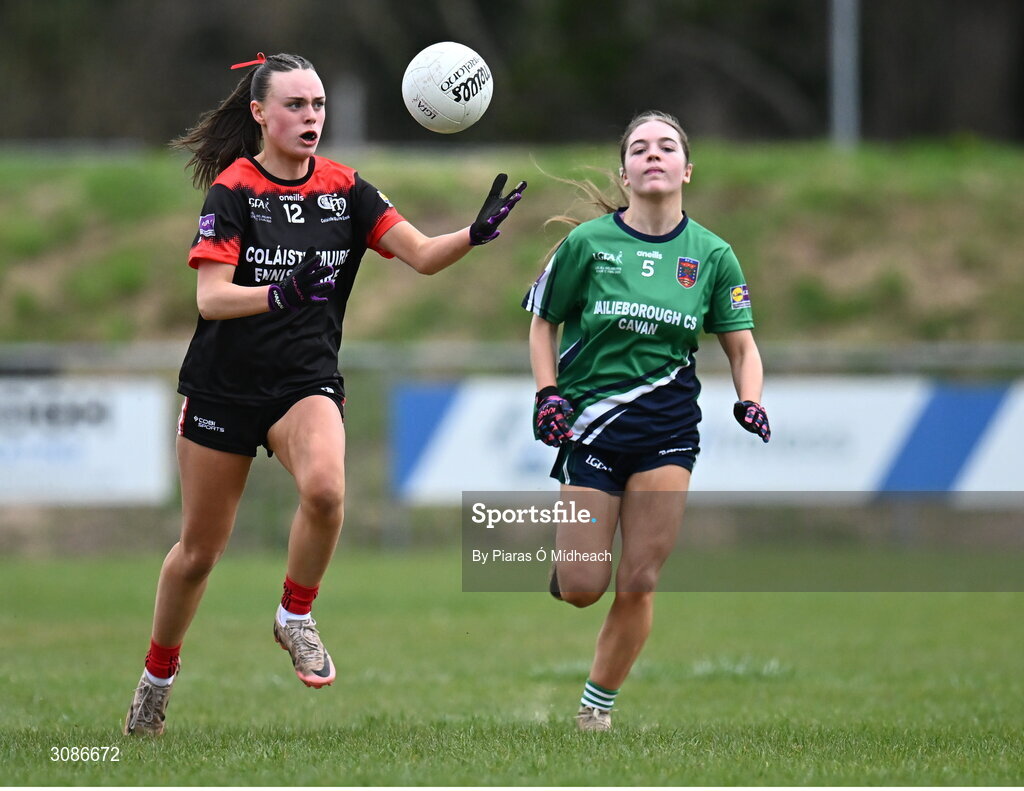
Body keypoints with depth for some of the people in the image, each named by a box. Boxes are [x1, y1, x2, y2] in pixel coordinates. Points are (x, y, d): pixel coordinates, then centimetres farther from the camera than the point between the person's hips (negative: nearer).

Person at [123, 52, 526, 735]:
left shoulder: (345, 189, 1)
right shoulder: (232, 189, -8)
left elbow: (422, 255, -4)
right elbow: (210, 296, -17)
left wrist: (477, 232, -24)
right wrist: (281, 296, -35)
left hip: (307, 382, 2)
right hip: (224, 386, -2)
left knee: (325, 488, -31)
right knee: (200, 549, 6)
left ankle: (296, 616, -6)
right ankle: (158, 675, 29)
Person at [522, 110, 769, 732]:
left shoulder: (711, 254, 3)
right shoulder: (587, 243, -3)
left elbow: (742, 347, 11)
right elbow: (543, 323, 9)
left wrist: (751, 406, -7)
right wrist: (548, 395, -5)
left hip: (667, 429, 1)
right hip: (590, 421, -1)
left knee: (638, 585, -4)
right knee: (582, 588, -6)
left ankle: (598, 705, 14)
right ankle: (564, 549, 31)